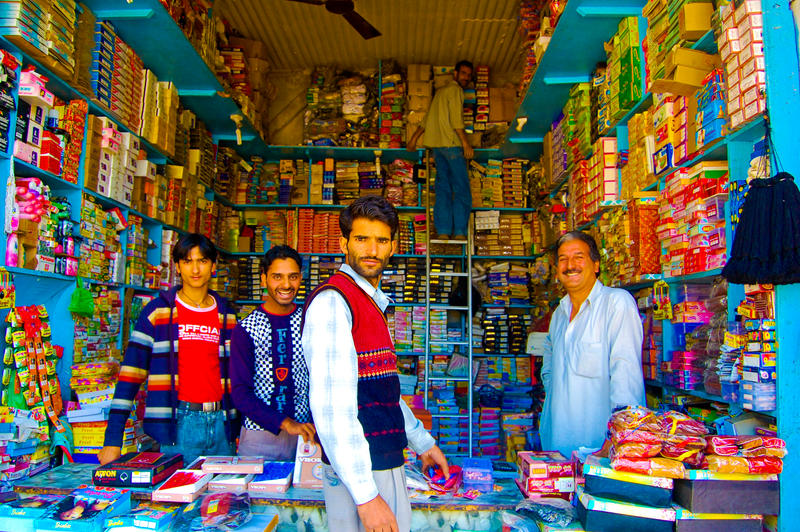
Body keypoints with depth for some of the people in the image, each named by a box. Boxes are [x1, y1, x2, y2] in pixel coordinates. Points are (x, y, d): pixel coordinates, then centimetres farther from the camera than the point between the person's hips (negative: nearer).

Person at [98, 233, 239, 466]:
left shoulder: (226, 315, 9)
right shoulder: (157, 311, 0)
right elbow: (130, 372, -4)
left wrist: (238, 426, 9)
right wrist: (113, 439, -10)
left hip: (221, 422, 3)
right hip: (178, 423, -3)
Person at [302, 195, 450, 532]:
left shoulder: (371, 303, 15)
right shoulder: (331, 302, -16)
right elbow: (331, 405, -23)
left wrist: (422, 443, 26)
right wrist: (365, 493, -23)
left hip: (386, 463, 9)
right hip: (360, 472, -9)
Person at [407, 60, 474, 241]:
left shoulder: (441, 91, 25)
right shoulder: (456, 90, -2)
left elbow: (428, 118, 28)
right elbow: (456, 119, -13)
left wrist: (414, 138, 31)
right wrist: (465, 142, -15)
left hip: (437, 145, 8)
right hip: (451, 143, -8)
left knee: (443, 188, 3)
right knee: (461, 189, -7)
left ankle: (443, 231, -3)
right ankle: (460, 231, -11)